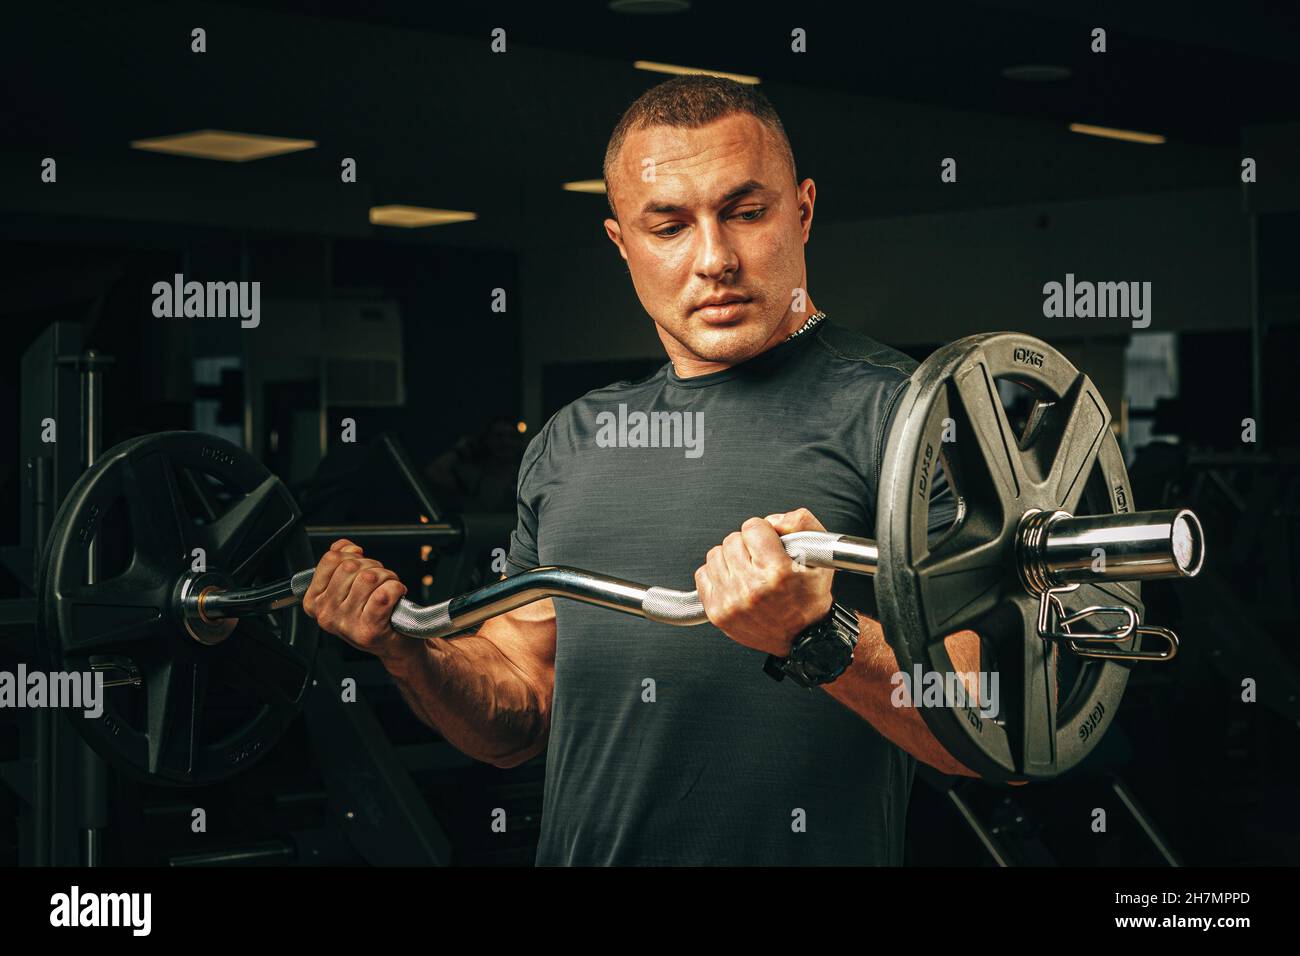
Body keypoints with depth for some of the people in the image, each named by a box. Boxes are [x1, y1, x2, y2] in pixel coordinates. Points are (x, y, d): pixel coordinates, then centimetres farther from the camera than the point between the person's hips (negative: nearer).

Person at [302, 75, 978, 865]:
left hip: (797, 848, -5)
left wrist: (818, 640, -30)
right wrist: (407, 648, -4)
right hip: (582, 848, 5)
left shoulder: (896, 408, -9)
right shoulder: (573, 440, 10)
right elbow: (521, 723, 13)